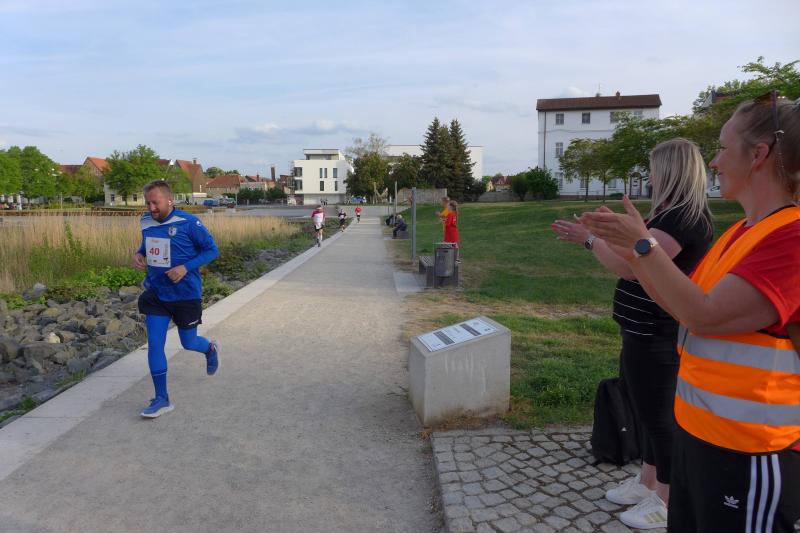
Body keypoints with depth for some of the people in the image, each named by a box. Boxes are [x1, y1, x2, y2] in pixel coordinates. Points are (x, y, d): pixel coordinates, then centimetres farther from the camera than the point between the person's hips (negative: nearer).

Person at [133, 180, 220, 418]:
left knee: (188, 343, 11)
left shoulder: (188, 223, -16)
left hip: (186, 294, -4)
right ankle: (162, 399, 10)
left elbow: (212, 250, -11)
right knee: (154, 345, -1)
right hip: (156, 293, 4)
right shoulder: (146, 222, 1)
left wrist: (186, 267, -23)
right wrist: (139, 254, -2)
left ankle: (210, 348, 48)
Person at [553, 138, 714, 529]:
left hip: (656, 337, -10)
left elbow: (632, 268, -28)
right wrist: (606, 235, 12)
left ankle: (667, 501, 20)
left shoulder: (684, 219, -21)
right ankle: (647, 482, 36)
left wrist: (590, 239, -18)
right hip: (645, 332, 10)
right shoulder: (675, 215, 13)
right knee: (648, 411, 20)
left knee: (658, 415, 3)